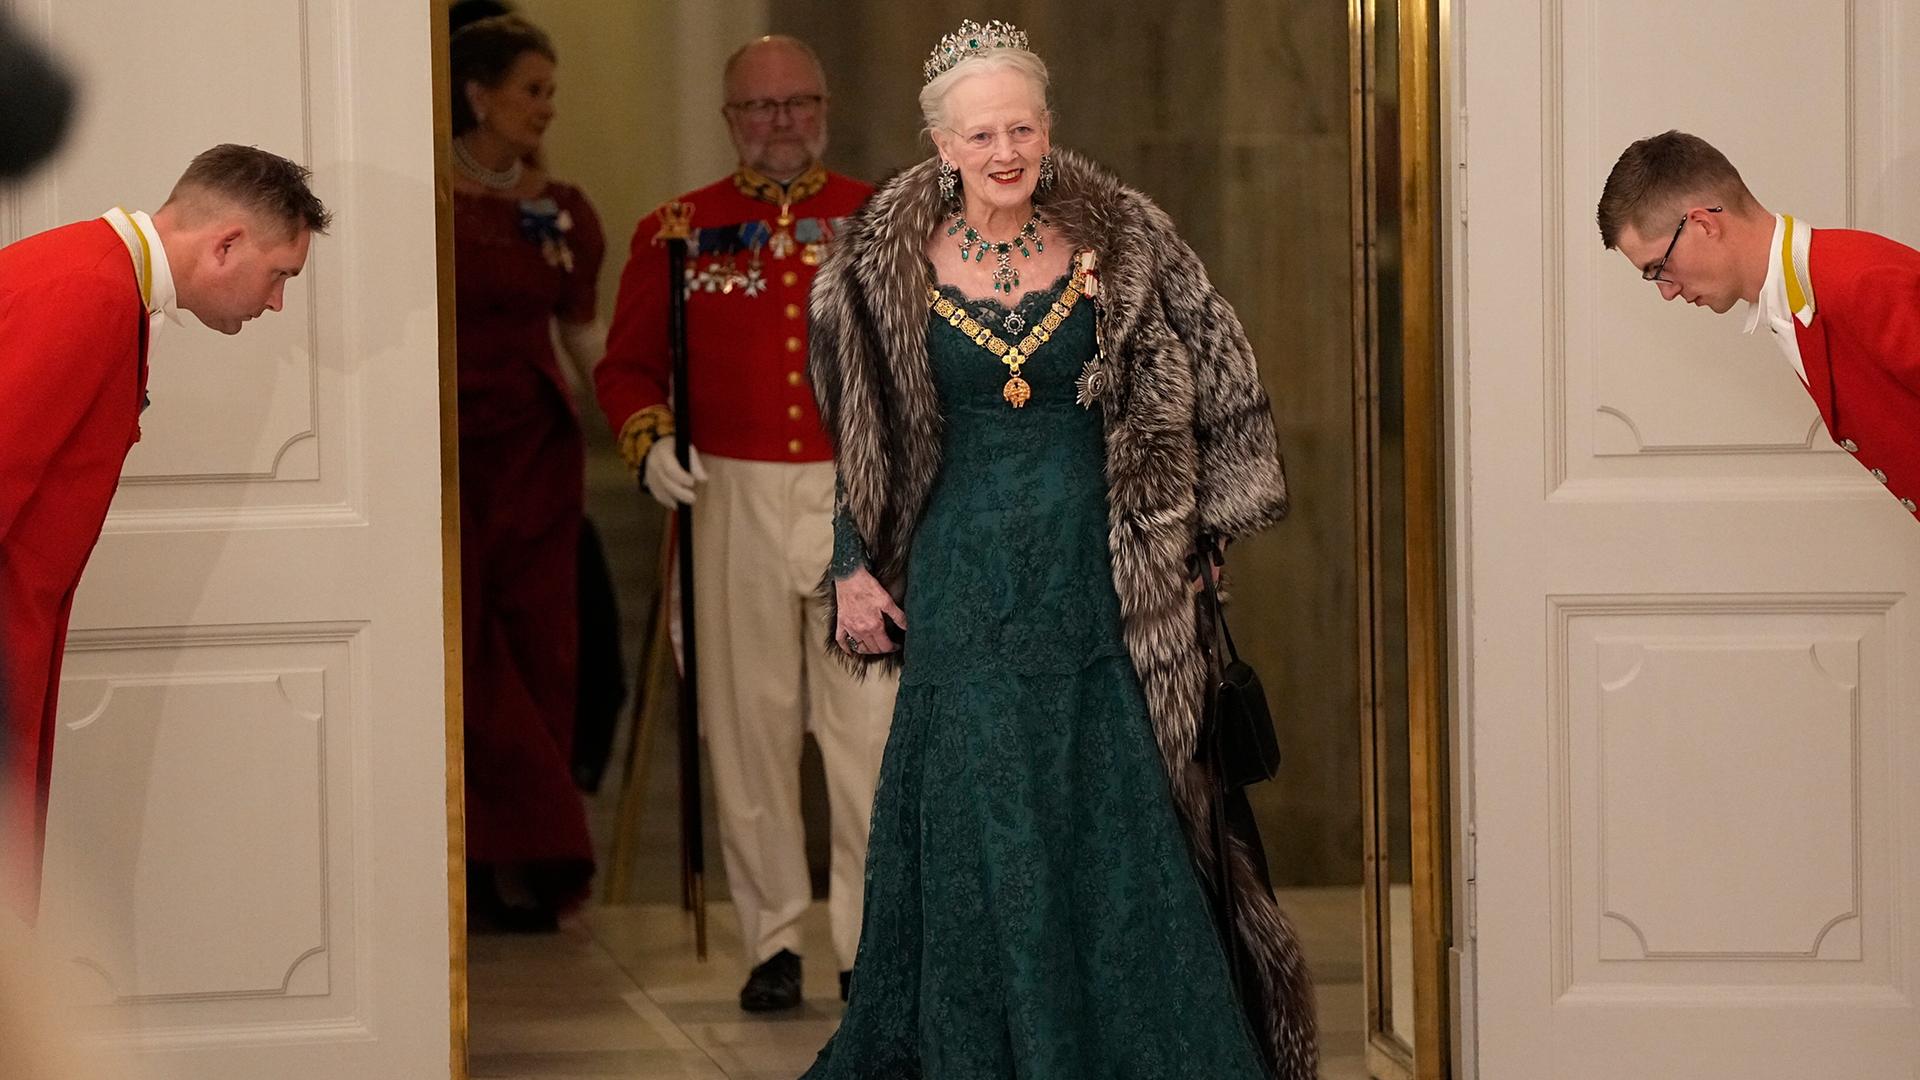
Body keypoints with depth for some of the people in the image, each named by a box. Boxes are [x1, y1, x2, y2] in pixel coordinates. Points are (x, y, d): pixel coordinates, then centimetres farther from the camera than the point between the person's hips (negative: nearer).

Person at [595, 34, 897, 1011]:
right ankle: (773, 939, 12)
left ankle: (873, 940, -1)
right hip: (734, 500, 1)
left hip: (860, 494, 0)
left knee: (871, 725, -6)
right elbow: (628, 366, 10)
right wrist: (649, 443, -8)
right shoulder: (678, 232, 7)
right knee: (750, 723, 3)